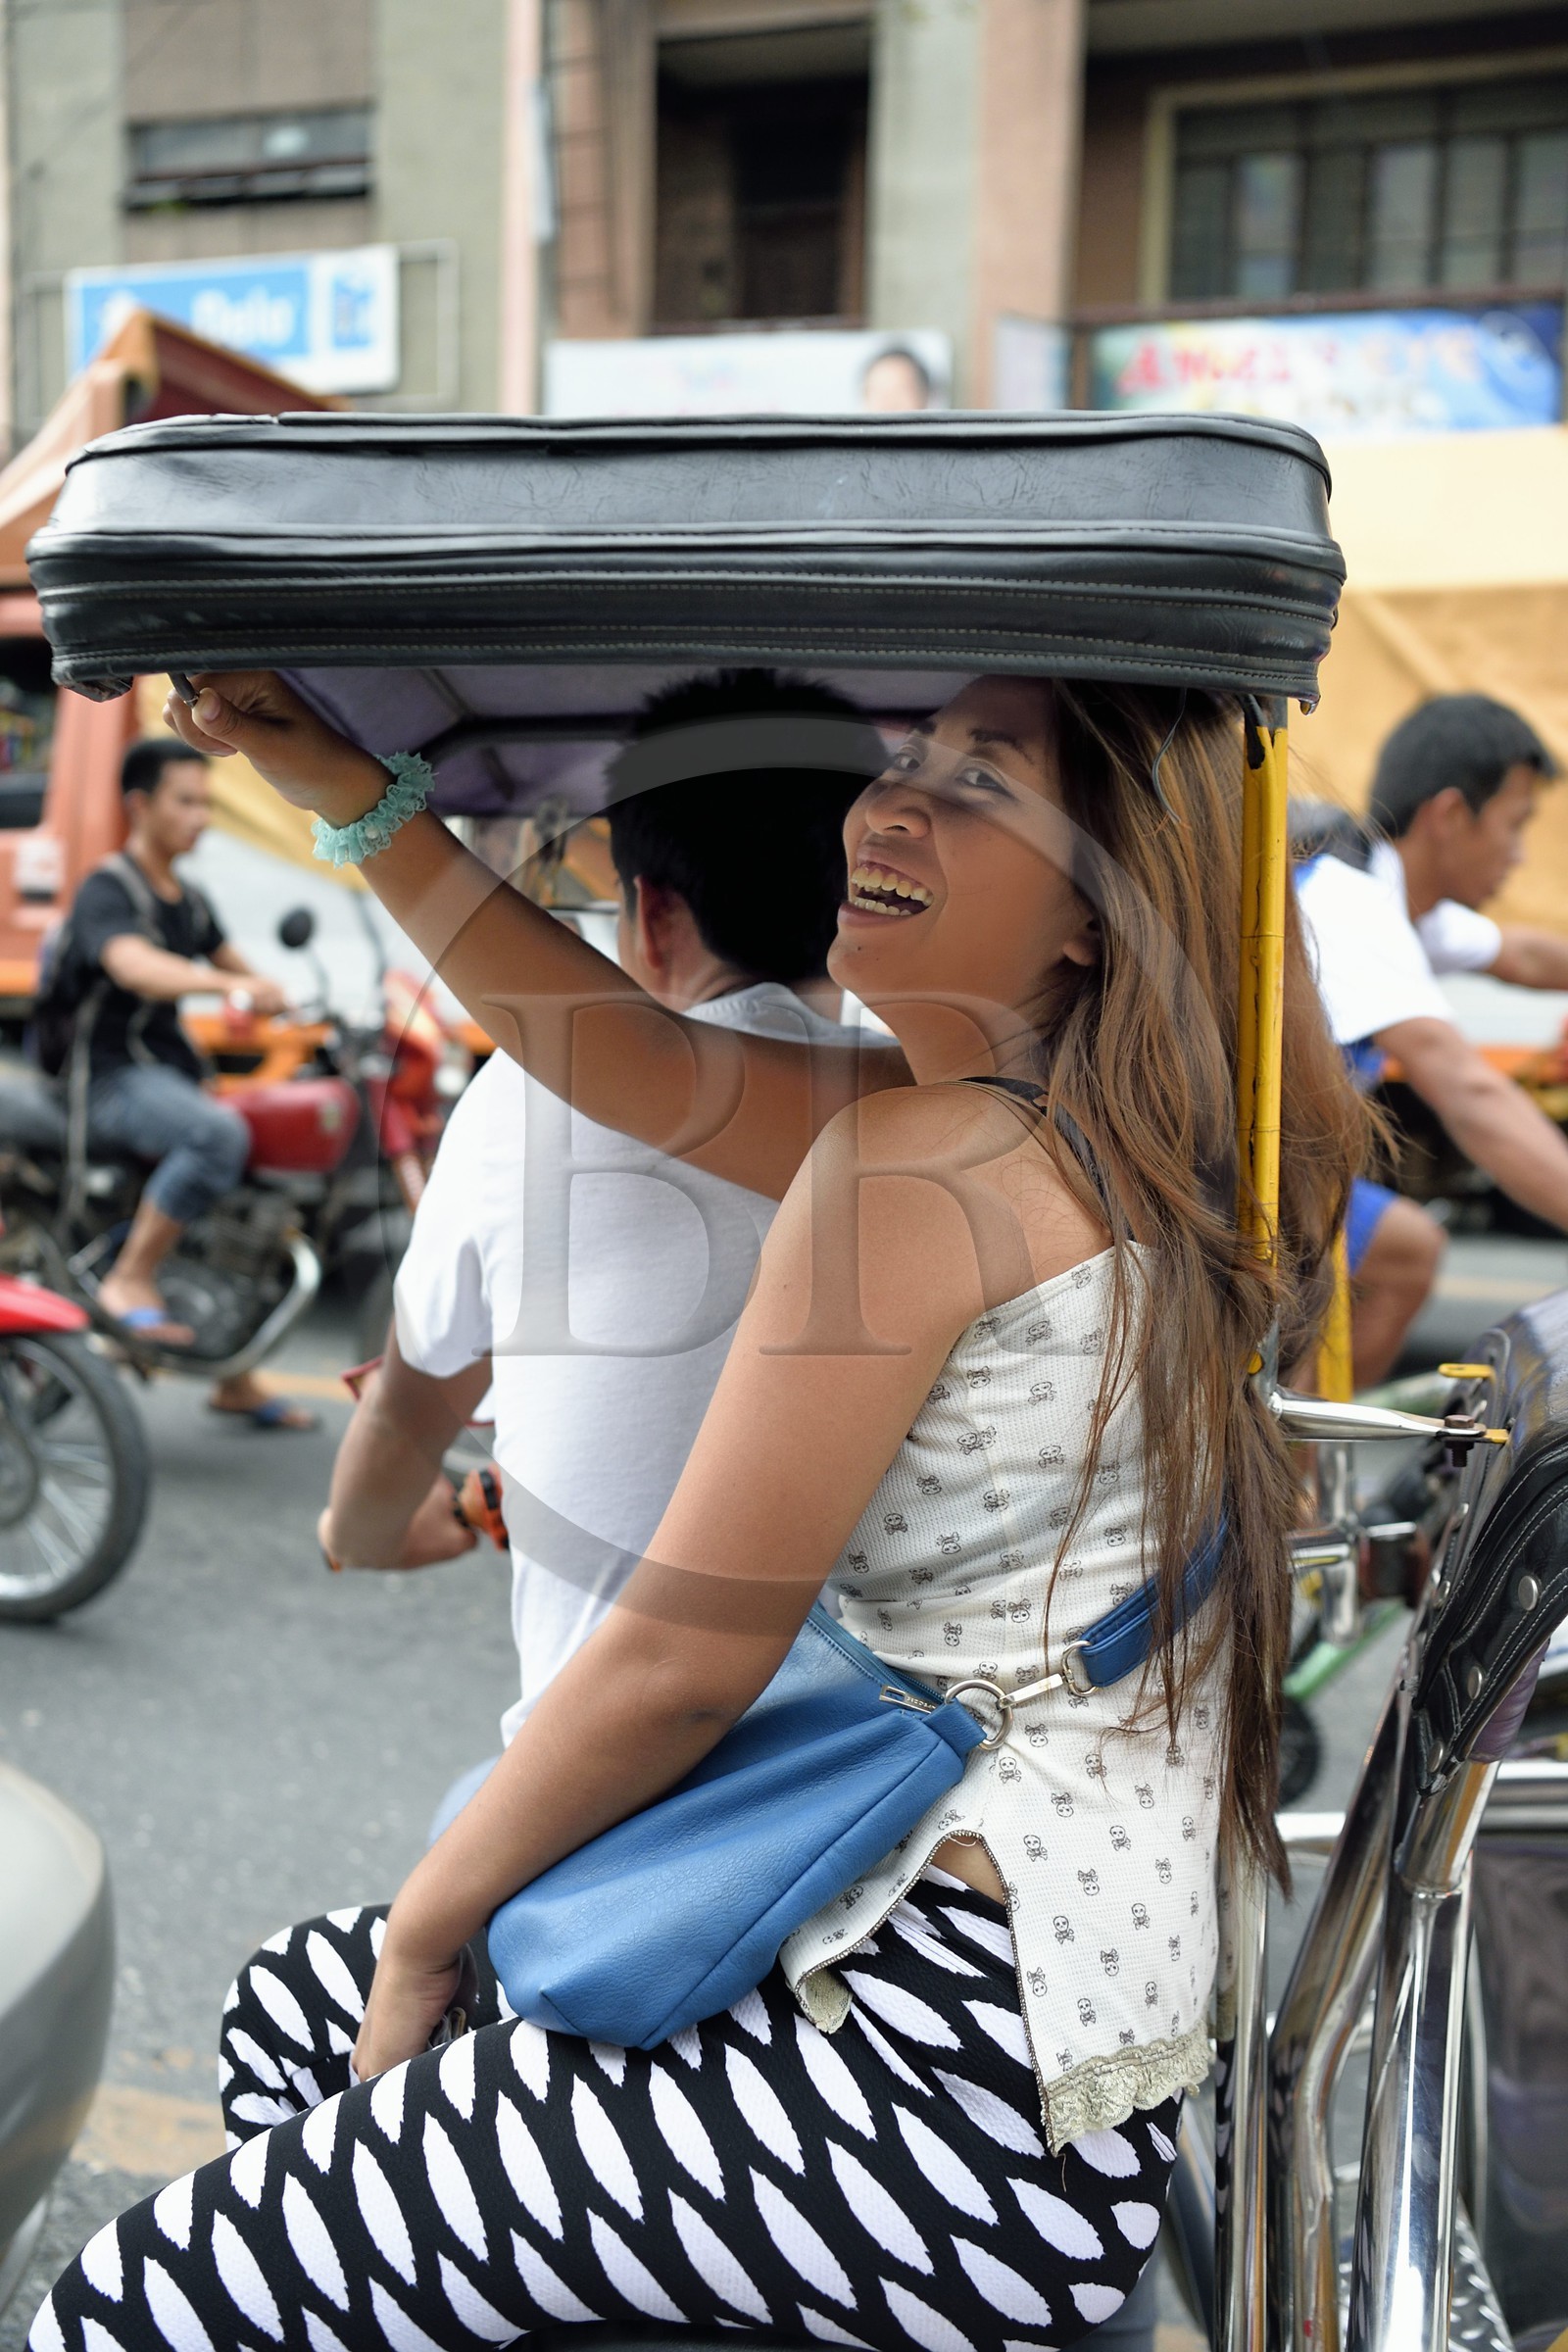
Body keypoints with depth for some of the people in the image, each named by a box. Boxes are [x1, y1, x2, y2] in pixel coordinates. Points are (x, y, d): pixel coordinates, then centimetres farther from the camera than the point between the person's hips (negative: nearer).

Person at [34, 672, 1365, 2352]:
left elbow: (682, 1660, -16)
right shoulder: (1086, 1141, 7)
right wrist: (352, 791, 5)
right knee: (290, 2007, 22)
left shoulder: (920, 1158, -20)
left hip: (983, 2085, -10)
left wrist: (428, 1927, -1)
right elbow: (617, 1055, 10)